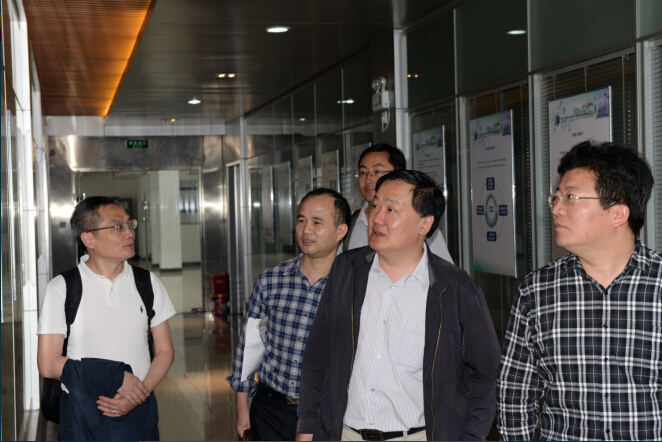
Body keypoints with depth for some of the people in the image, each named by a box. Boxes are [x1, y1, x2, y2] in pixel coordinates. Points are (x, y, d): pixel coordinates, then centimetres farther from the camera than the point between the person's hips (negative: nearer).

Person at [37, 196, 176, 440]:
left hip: (139, 410, 2)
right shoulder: (61, 288, -4)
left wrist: (141, 393, -13)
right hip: (82, 413, -2)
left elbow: (165, 350, 5)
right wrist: (116, 377, -15)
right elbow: (48, 364, -8)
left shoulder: (148, 283, 4)